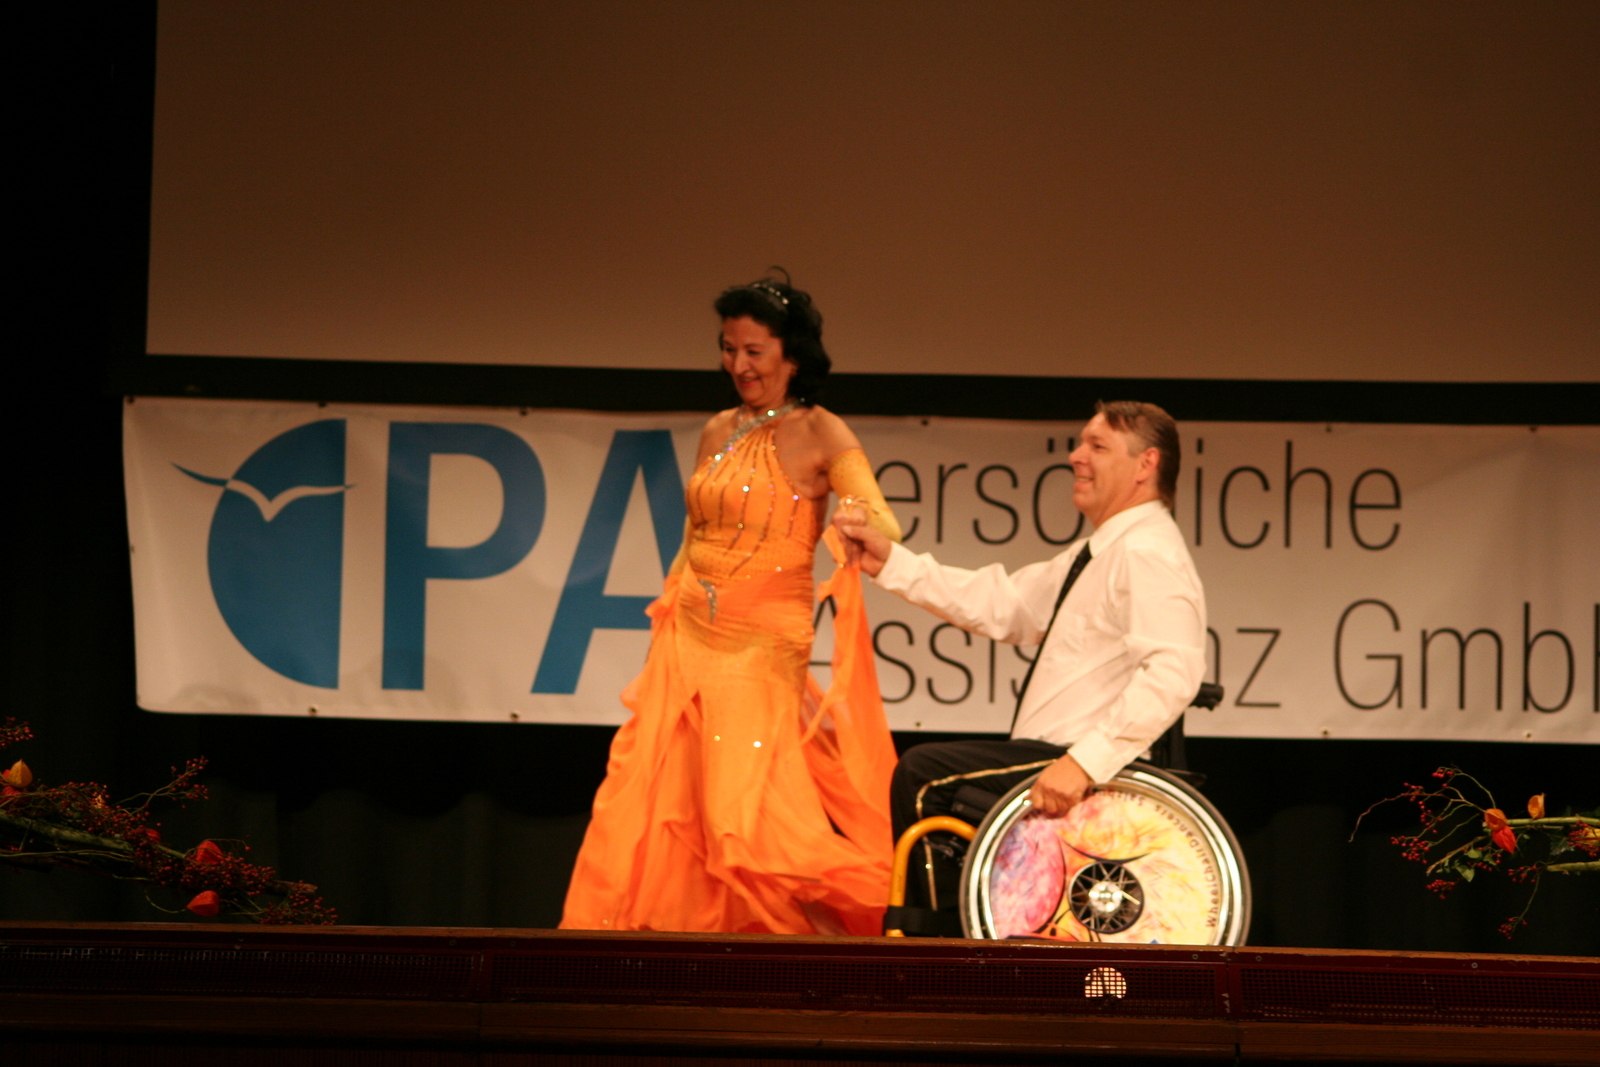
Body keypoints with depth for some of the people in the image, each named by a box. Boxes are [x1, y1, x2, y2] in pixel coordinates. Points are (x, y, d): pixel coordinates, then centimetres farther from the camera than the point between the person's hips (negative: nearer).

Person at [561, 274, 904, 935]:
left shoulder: (819, 434, -3)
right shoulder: (719, 433, 13)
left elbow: (884, 528, -14)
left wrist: (863, 524, -38)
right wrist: (658, 646, 16)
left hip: (763, 650, -6)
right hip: (688, 643, 6)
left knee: (744, 815, -14)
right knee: (650, 807, 0)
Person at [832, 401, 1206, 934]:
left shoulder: (1149, 554, -15)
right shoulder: (1096, 554, 20)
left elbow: (1173, 672, -28)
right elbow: (1001, 605, 19)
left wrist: (1087, 761, -35)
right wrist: (891, 563, 11)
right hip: (1048, 756, 11)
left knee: (922, 775, -14)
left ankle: (930, 927, -2)